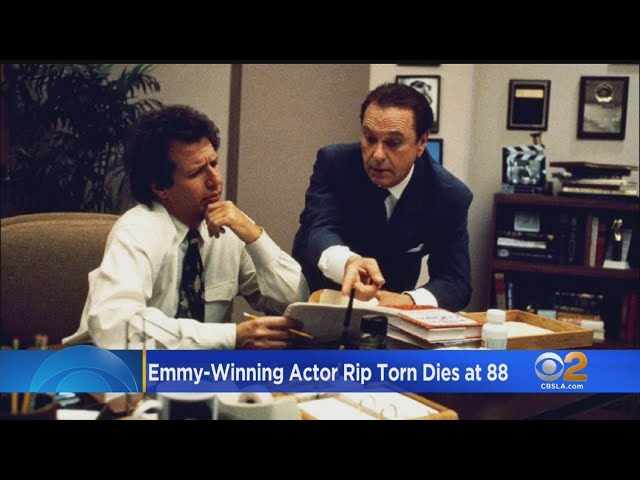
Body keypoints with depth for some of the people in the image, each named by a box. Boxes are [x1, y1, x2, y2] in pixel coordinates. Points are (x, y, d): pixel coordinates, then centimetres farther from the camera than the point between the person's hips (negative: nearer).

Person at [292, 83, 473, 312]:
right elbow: (319, 231, -28)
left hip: (391, 314, 0)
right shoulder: (334, 163, -15)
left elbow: (456, 281, -14)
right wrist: (349, 263, -51)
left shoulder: (450, 196, -13)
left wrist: (409, 301, -34)